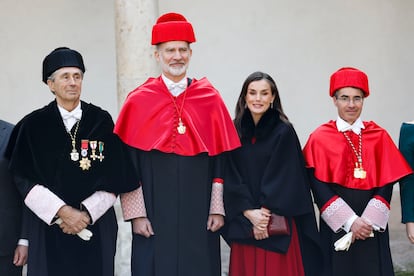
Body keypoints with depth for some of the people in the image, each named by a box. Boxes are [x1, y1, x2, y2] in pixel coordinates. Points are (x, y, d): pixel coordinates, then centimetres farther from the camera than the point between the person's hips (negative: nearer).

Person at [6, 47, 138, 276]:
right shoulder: (33, 125, 1)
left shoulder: (101, 120, 3)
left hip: (96, 227, 1)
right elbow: (24, 180, -3)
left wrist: (87, 213, -9)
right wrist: (62, 211, -13)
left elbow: (114, 177, 1)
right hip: (48, 228, 0)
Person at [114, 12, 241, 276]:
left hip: (198, 214, 1)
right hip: (155, 214, -1)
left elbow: (222, 159, 4)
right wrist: (136, 213, -6)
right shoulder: (138, 102, 0)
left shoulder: (210, 99, 4)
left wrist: (218, 208, 0)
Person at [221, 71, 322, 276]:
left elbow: (283, 179, -9)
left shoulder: (284, 132, -4)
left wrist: (265, 213, -12)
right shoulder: (236, 131, 6)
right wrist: (250, 213, -10)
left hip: (278, 224, -3)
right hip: (243, 223, 3)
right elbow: (232, 178, 1)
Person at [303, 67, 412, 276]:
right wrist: (350, 221, -15)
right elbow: (319, 188, -8)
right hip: (337, 226, -2)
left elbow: (386, 185, 0)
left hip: (372, 226, 2)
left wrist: (368, 221, -12)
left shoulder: (379, 136, 5)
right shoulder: (320, 138, -2)